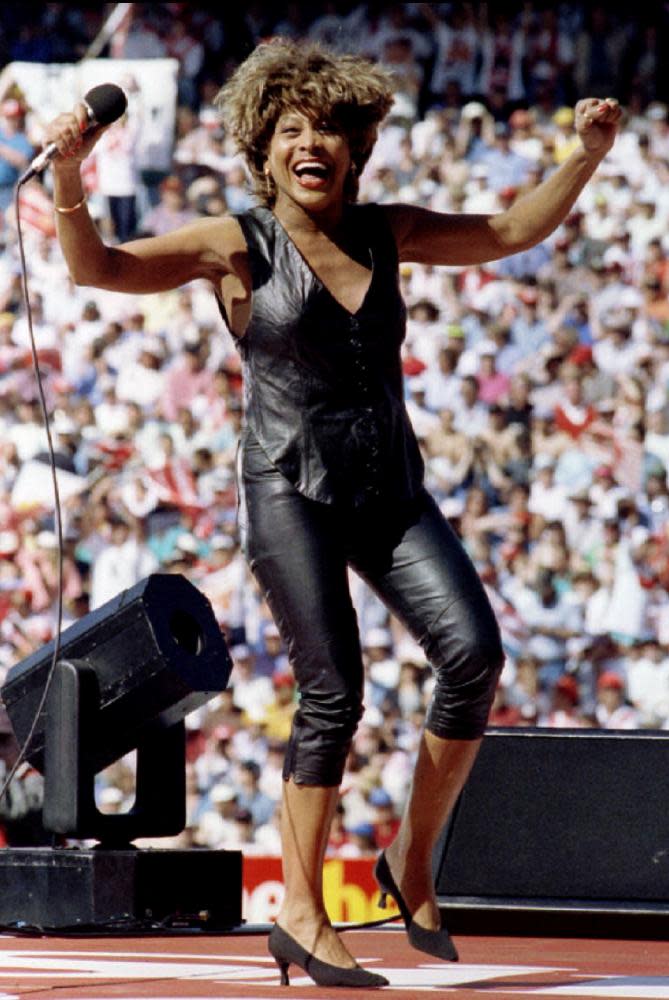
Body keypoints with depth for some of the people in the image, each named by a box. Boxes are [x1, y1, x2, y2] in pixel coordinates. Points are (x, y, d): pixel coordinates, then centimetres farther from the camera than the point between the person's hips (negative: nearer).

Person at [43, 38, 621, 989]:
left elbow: (512, 231, 20)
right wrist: (68, 172, -24)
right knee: (333, 690, -15)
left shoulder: (388, 232, 10)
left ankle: (413, 861, 1)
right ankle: (301, 917, -5)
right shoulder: (237, 245, -1)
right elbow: (95, 266, -8)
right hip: (292, 490, -4)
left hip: (392, 491, 4)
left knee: (473, 651, -16)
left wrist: (587, 155, 9)